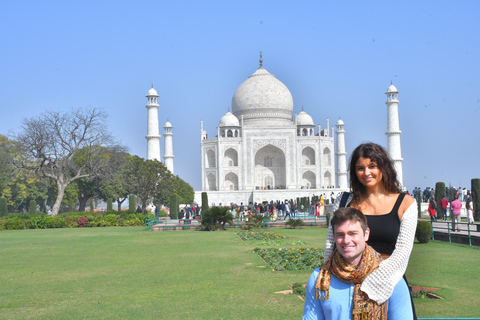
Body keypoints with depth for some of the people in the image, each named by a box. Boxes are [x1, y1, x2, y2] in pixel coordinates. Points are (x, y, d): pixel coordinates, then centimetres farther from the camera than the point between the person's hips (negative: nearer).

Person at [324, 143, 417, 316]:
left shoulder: (405, 203, 1)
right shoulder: (345, 201, 6)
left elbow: (402, 252, -7)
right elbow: (331, 243, 6)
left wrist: (370, 286, -17)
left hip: (389, 284, -1)